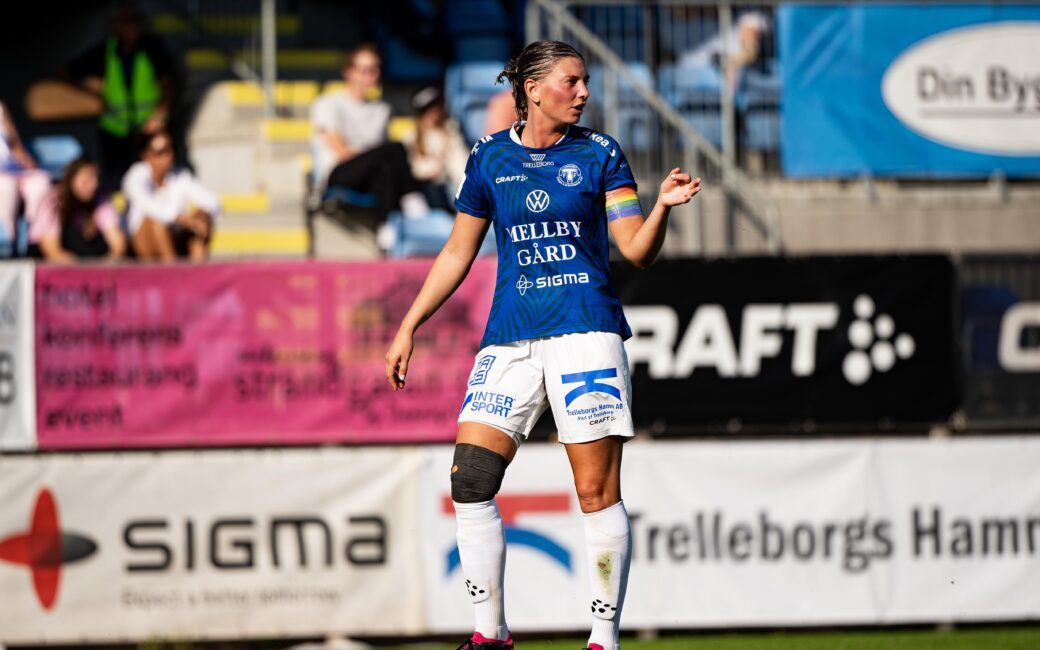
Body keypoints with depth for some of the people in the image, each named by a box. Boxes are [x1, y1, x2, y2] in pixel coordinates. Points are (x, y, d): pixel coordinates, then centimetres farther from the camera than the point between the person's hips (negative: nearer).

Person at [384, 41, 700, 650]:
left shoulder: (599, 153, 5)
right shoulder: (490, 157, 10)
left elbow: (637, 250, 1)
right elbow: (459, 252, 18)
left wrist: (662, 207, -18)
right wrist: (409, 327, 15)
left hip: (586, 330, -3)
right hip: (510, 337, 3)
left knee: (598, 494, -6)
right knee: (471, 480, -7)